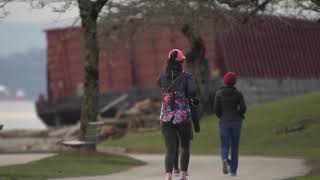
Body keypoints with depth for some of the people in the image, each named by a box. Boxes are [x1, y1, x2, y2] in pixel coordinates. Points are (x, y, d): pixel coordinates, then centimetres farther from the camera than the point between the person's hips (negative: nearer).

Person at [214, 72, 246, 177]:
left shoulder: (219, 93, -1)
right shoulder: (238, 93, -1)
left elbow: (216, 109, -5)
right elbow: (243, 108, -9)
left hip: (224, 122, 0)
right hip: (236, 122, 0)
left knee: (225, 146, 4)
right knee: (235, 147, 11)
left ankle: (225, 159, -29)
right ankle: (233, 170, 11)